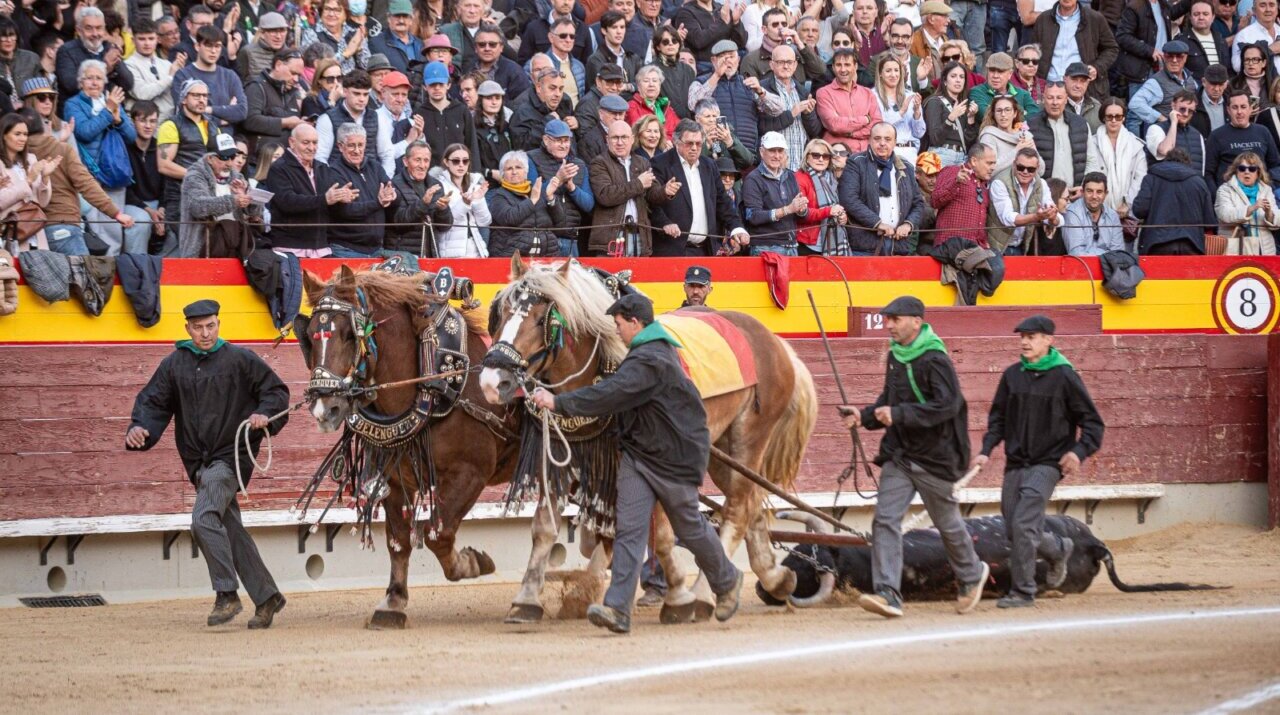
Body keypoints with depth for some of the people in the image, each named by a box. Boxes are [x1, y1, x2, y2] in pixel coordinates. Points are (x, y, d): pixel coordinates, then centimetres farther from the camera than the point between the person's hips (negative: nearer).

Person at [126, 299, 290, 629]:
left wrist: (265, 415, -16)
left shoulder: (240, 359, -2)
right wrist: (139, 428, -14)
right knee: (231, 530, 9)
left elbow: (276, 391, 3)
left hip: (231, 455, -6)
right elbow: (153, 401, 6)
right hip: (199, 462, 6)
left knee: (204, 519, -22)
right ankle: (266, 596, 19)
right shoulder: (174, 365, 8)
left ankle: (227, 595, -16)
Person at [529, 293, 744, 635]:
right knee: (629, 529, -6)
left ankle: (727, 581, 36)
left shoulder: (651, 360, -24)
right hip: (638, 453, 9)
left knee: (690, 527, 9)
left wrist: (560, 402, -35)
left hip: (676, 456, -9)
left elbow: (612, 395, -33)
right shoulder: (650, 351, 9)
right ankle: (617, 609, -14)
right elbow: (616, 393, 20)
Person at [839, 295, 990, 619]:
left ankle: (972, 574, 38)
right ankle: (887, 593, -17)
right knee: (885, 519, -10)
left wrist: (899, 415, -31)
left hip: (934, 456, -6)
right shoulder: (895, 356, 9)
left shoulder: (935, 360, -16)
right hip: (898, 455, 6)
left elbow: (947, 405, -25)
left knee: (947, 522, 12)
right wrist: (865, 416, 3)